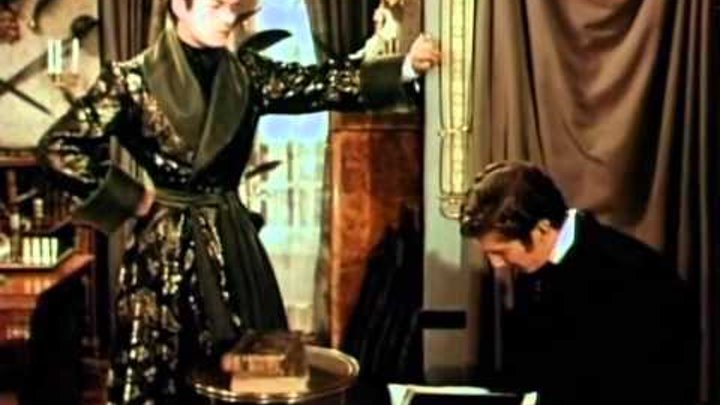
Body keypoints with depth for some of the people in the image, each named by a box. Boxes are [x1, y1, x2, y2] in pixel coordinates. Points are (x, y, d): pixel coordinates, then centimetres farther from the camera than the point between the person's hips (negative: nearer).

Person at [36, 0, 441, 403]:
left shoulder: (245, 71, 5)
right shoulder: (134, 78, -8)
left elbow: (319, 84, -4)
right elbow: (59, 148, -12)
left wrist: (405, 66, -14)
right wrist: (132, 199, -9)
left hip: (234, 243, 4)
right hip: (168, 247, -4)